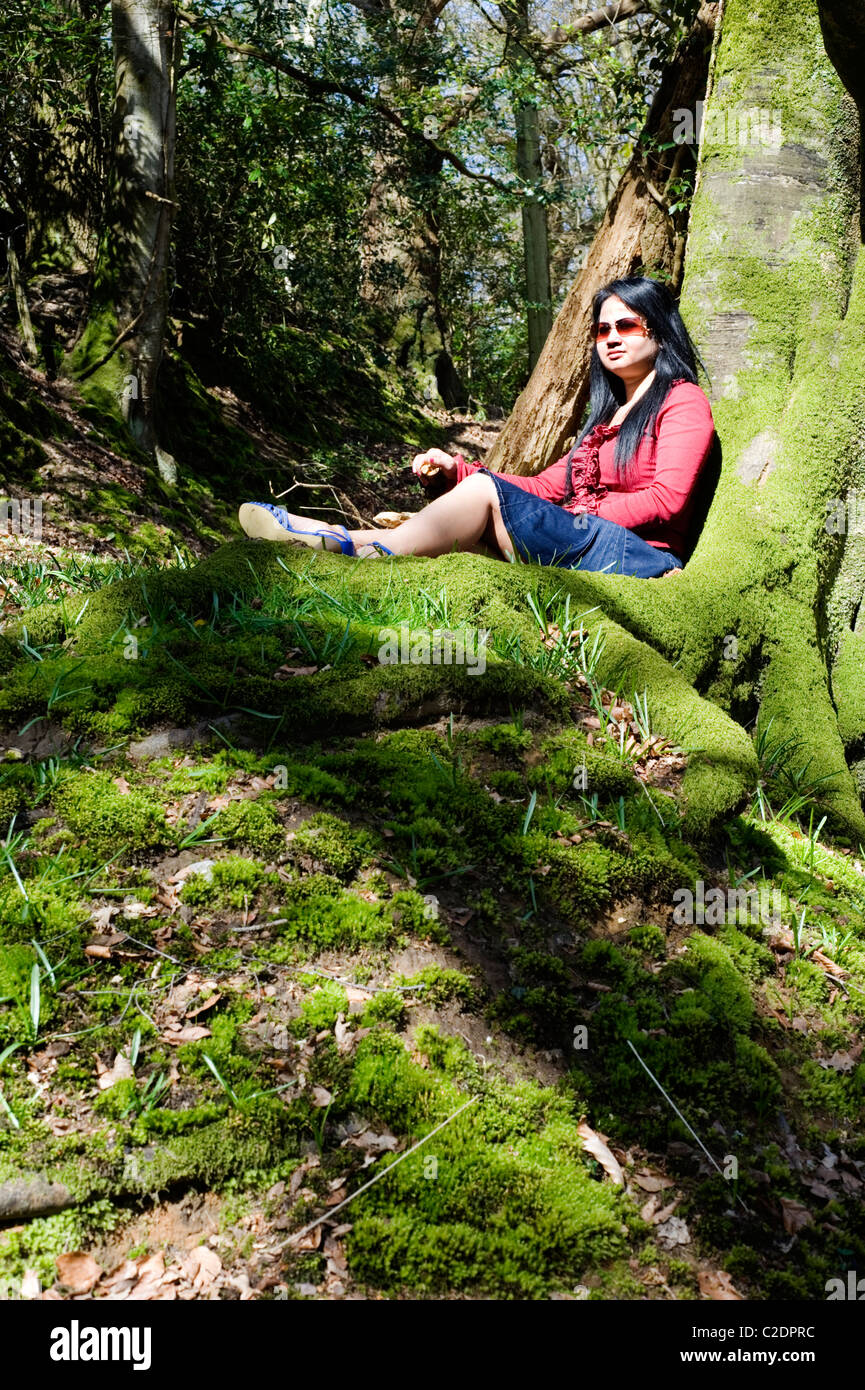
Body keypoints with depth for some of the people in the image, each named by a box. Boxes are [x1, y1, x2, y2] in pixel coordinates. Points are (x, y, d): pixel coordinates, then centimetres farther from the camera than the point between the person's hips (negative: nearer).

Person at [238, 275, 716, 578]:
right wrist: (456, 469, 11)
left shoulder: (683, 402, 2)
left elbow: (667, 499, -12)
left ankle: (368, 552, -20)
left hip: (639, 558, -7)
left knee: (485, 493, -20)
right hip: (584, 546, 8)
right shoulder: (610, 412, 28)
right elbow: (546, 486, 20)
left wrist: (580, 518, -12)